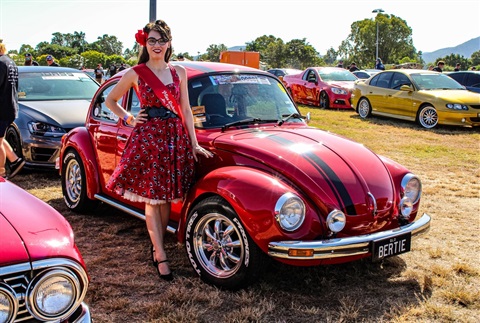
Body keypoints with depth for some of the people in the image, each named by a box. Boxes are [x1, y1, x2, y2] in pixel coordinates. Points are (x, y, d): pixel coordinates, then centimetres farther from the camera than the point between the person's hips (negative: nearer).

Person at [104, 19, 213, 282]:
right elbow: (110, 100, 13)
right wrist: (128, 119, 1)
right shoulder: (135, 73, 1)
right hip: (147, 136, -3)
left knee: (167, 197, 6)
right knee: (152, 198, -2)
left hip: (175, 137, 3)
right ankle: (161, 256, 2)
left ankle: (157, 246, 21)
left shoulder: (179, 72, 8)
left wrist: (194, 144, 5)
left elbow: (186, 110, 9)